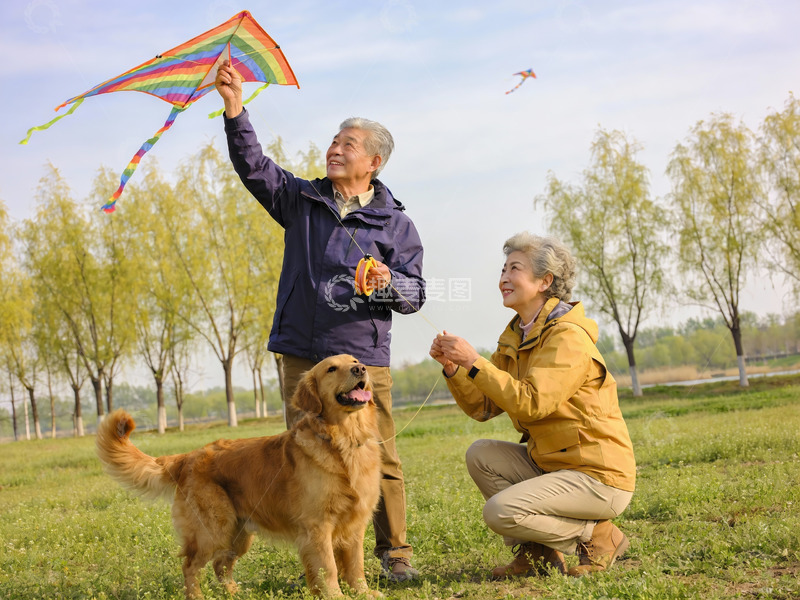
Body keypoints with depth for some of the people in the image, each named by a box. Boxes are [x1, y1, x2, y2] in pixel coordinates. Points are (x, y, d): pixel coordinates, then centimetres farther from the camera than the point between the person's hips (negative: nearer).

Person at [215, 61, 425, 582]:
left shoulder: (395, 223, 4)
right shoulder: (302, 200, 10)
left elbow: (415, 293, 3)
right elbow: (253, 165, 2)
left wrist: (388, 283, -19)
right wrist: (235, 107, -10)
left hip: (365, 359, -2)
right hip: (303, 357, 2)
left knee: (380, 459, -1)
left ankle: (395, 553, 14)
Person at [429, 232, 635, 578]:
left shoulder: (568, 336, -17)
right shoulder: (515, 338, 9)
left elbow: (531, 404, -28)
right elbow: (483, 407, 6)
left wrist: (474, 362, -26)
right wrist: (452, 368, -9)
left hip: (600, 477, -9)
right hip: (550, 464, 9)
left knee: (500, 511, -20)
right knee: (480, 454, -2)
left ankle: (597, 536, 0)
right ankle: (537, 553, 4)